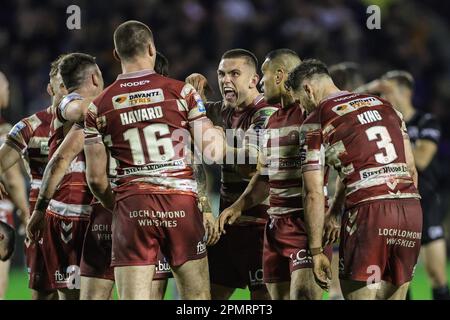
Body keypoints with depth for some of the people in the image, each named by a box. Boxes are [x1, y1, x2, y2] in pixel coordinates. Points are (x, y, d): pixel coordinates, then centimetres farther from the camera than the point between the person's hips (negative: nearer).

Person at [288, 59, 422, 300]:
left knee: (359, 294, 0)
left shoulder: (316, 122, 4)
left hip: (368, 210, -6)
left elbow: (314, 194, 0)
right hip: (411, 206, 6)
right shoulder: (385, 106, 21)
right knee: (394, 296, 11)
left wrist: (316, 251, 4)